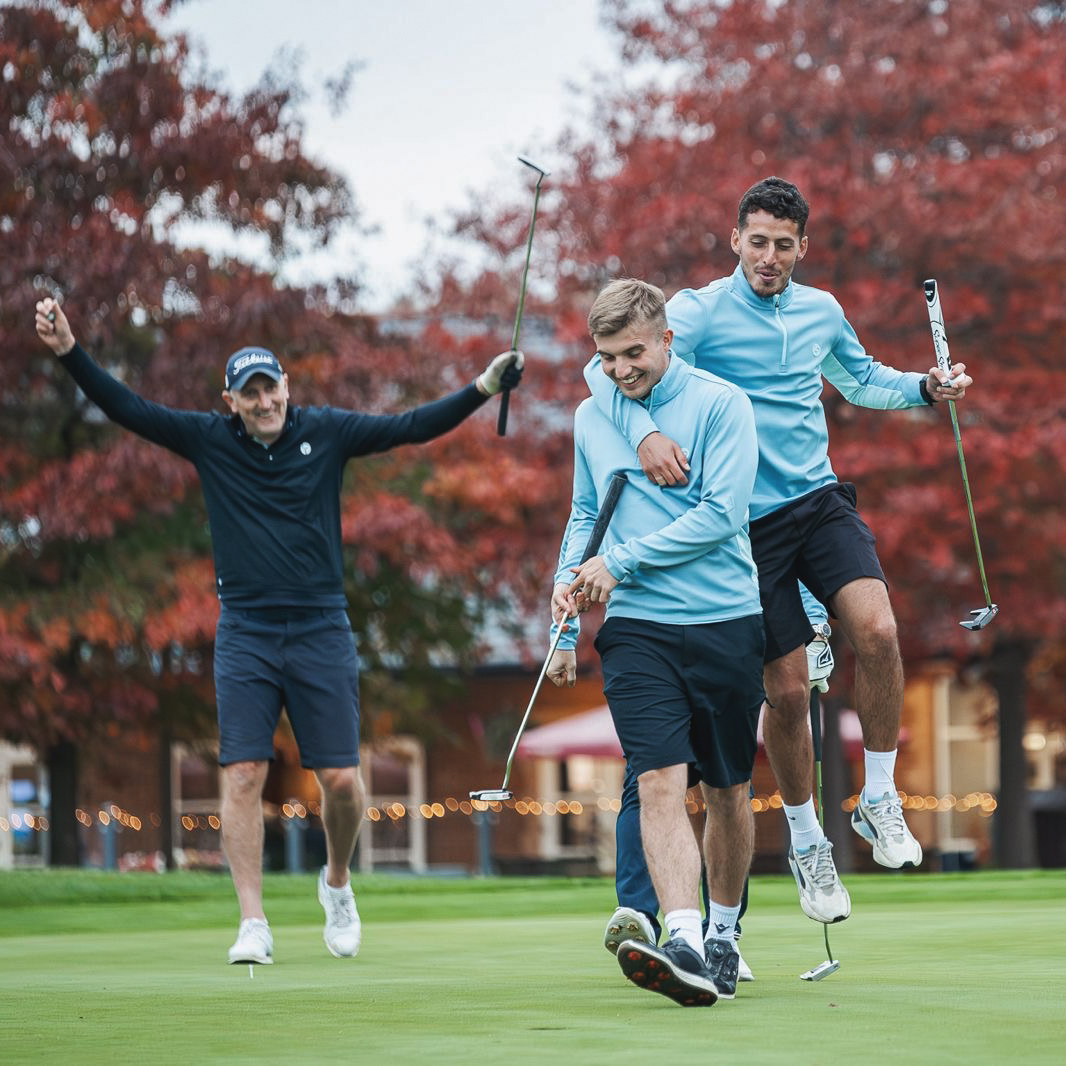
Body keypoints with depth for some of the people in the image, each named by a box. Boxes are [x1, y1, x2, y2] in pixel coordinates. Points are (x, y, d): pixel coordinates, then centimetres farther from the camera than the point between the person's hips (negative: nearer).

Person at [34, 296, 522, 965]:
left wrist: (485, 388, -9)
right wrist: (71, 353, -12)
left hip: (321, 629, 0)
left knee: (341, 779, -2)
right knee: (244, 776, -7)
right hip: (245, 633, 0)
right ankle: (254, 925, -3)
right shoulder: (208, 440, 3)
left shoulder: (326, 433, 2)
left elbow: (414, 427, 0)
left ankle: (338, 884, 26)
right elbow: (129, 410, -1)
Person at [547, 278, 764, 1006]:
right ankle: (684, 947, -28)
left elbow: (721, 513, -12)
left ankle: (724, 936, 27)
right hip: (637, 627, 2)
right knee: (661, 782, -16)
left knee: (729, 793, 7)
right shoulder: (590, 418, 12)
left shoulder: (720, 404, -4)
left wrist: (621, 563, -12)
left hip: (726, 623, -2)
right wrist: (569, 588, 9)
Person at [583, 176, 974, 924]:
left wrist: (925, 388, 10)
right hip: (748, 522, -3)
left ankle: (879, 800, -3)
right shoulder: (700, 312, -7)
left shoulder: (822, 312, 9)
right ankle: (806, 843, 21)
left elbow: (862, 380, 28)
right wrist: (645, 433, -36)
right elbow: (606, 370, -18)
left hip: (820, 501, 3)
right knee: (788, 688, -2)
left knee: (878, 630, -22)